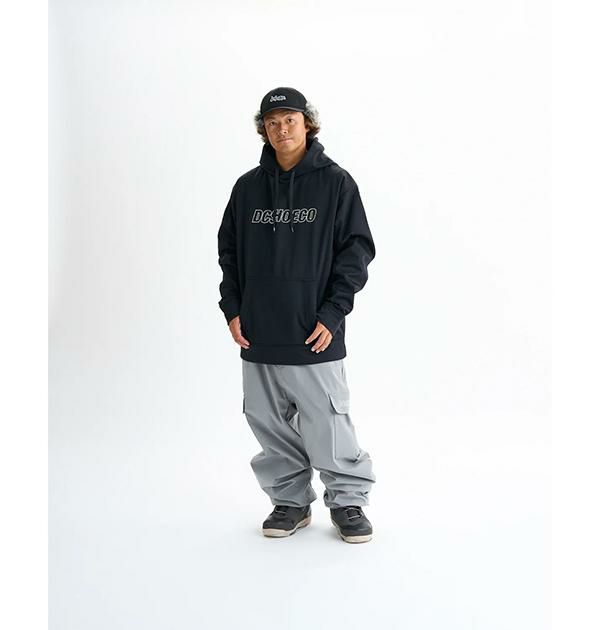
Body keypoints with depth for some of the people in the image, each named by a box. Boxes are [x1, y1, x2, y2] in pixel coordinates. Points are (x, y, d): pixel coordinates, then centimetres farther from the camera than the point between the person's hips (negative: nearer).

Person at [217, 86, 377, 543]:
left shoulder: (336, 182, -1)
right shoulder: (248, 187, 9)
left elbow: (357, 250, -2)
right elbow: (229, 250, 15)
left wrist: (331, 314, -10)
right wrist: (233, 310, 4)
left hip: (314, 336, -4)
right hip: (258, 335, 4)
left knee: (328, 424, 0)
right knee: (272, 425, 10)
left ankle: (348, 501, 20)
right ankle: (290, 501, 27)